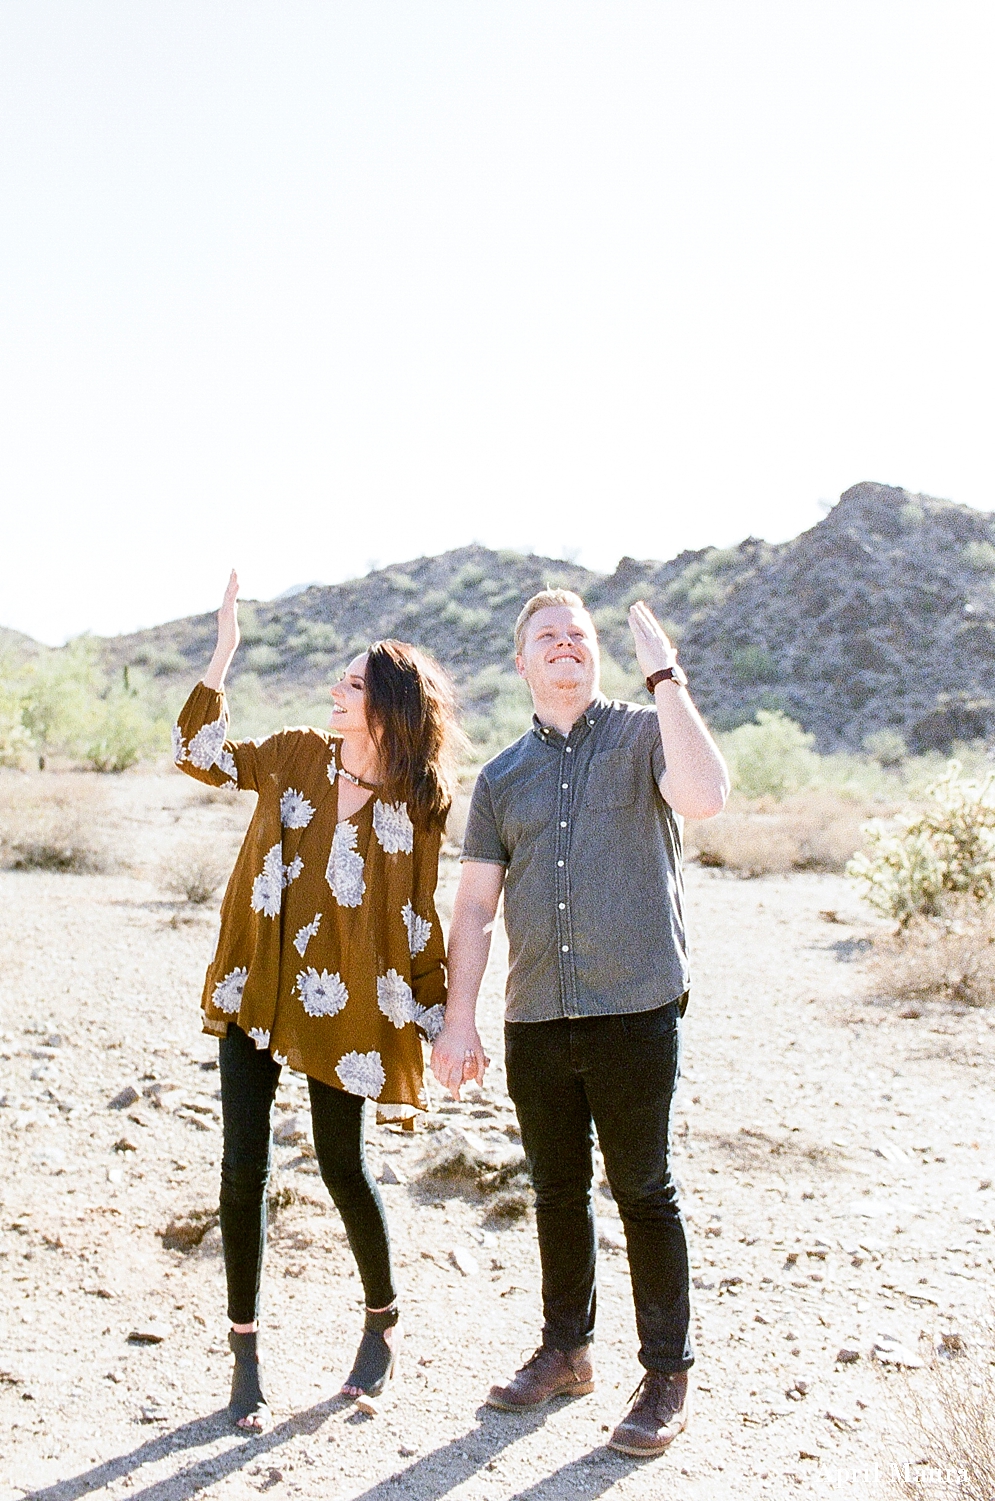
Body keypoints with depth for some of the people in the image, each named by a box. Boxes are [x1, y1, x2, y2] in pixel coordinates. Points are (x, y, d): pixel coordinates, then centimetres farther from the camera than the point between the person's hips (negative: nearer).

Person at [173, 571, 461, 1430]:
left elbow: (419, 917, -2)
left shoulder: (418, 803, -6)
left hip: (342, 1002, -3)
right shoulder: (297, 757, 2)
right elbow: (199, 755, 4)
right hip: (254, 988, 3)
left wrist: (441, 1020, -3)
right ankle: (246, 1349, 20)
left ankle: (384, 1321, 31)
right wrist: (224, 654, -4)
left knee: (341, 1165, 5)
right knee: (245, 1168, 2)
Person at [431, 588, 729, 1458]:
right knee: (558, 1192, 16)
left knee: (644, 1192, 5)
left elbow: (705, 796, -22)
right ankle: (566, 1353, 34)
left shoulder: (644, 736, 1)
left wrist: (665, 676, -18)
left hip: (635, 1012, -4)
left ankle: (668, 1376, 21)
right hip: (535, 1021, 4)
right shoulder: (503, 778, 12)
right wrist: (457, 1022, 3)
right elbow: (474, 908, 10)